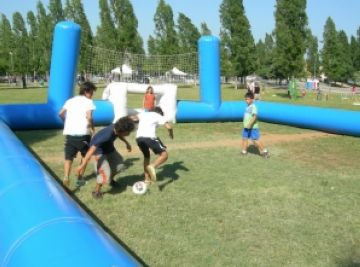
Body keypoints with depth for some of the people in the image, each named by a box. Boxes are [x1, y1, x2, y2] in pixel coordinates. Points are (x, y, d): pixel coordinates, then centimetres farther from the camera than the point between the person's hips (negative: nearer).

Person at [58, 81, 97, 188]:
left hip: (69, 133, 4)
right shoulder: (88, 101, 0)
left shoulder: (70, 100, 17)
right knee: (85, 155, 19)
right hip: (83, 133, -4)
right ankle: (80, 178, 21)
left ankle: (66, 178, -20)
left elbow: (61, 113, 15)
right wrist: (92, 128, -1)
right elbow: (89, 117, -14)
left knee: (69, 157, 4)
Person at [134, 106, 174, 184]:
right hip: (149, 137, -5)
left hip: (138, 138, 5)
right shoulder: (159, 116, 15)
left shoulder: (143, 114, 28)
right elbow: (169, 126, 4)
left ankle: (147, 179, 26)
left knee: (146, 156, 28)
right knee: (164, 155, 3)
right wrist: (171, 134, 23)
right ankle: (152, 166, -26)